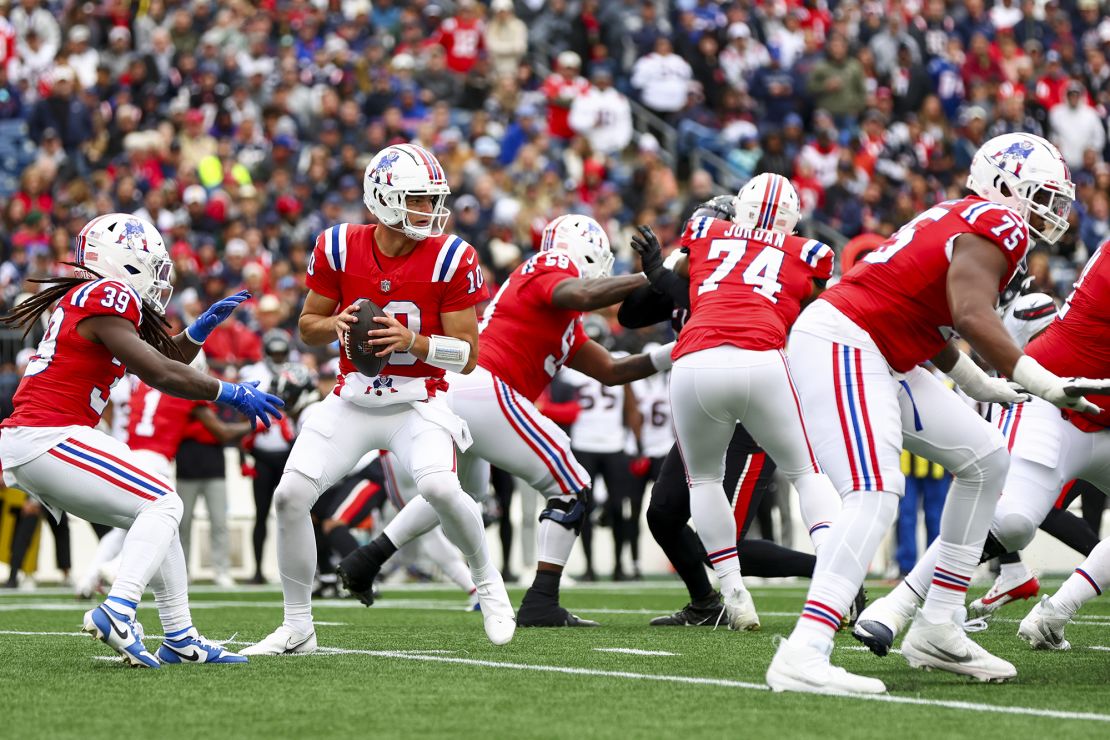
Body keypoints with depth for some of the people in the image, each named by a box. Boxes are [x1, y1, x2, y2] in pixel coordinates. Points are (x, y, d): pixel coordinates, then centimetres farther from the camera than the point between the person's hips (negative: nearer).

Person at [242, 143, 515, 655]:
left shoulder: (451, 258, -12)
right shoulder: (339, 248, -5)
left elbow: (467, 356, -9)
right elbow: (308, 327, 8)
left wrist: (412, 340, -25)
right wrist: (336, 324, -15)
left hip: (417, 404, -3)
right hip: (351, 401, 3)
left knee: (439, 488, -30)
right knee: (290, 495, -11)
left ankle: (487, 580, 1)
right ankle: (297, 628, 6)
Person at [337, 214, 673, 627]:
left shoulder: (567, 327, 26)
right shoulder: (550, 275, -1)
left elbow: (610, 372, 28)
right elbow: (585, 297, -23)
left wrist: (669, 356, 24)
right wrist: (648, 278, -14)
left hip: (449, 394, 10)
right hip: (483, 393, -10)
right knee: (571, 491, -2)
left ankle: (366, 562, 35)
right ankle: (541, 604, -7)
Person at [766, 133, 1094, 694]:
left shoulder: (962, 218, 19)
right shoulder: (999, 225, -11)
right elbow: (971, 316, -25)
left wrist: (978, 384, 27)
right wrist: (1042, 384, -21)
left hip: (881, 362, 11)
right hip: (839, 346, -11)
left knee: (985, 461, 16)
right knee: (874, 496, -25)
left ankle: (937, 630, 16)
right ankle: (801, 656, -35)